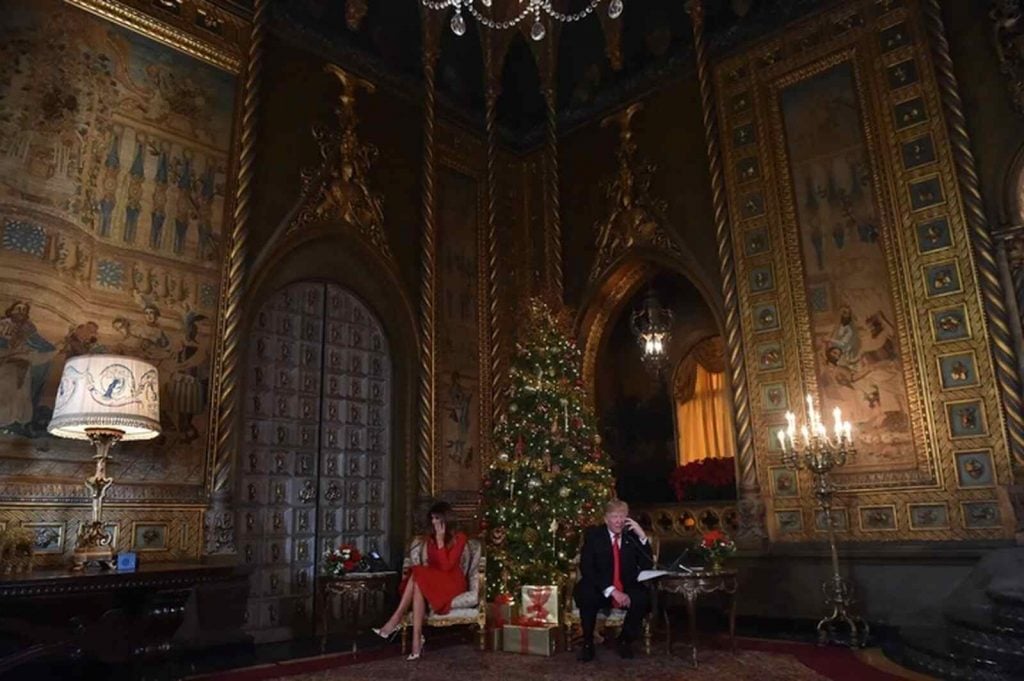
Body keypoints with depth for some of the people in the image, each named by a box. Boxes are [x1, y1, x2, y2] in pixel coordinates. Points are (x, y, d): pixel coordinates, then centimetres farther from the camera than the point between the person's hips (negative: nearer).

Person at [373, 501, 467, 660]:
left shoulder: (459, 538, -7)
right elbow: (431, 564, 9)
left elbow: (446, 566, -16)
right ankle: (417, 640, -40)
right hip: (432, 581, 5)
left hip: (451, 582, -5)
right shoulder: (430, 537, 12)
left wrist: (440, 541, -18)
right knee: (418, 588, -32)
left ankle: (395, 621, -30)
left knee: (418, 575, -31)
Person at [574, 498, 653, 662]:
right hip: (599, 590, -2)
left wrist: (643, 536, -17)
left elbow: (647, 566, -5)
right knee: (586, 596, -32)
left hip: (627, 589, 2)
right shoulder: (593, 535, -2)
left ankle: (625, 640, -1)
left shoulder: (633, 535, 3)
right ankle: (588, 643, -8)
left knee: (643, 598, -28)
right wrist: (612, 591, -23)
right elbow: (586, 569, -12)